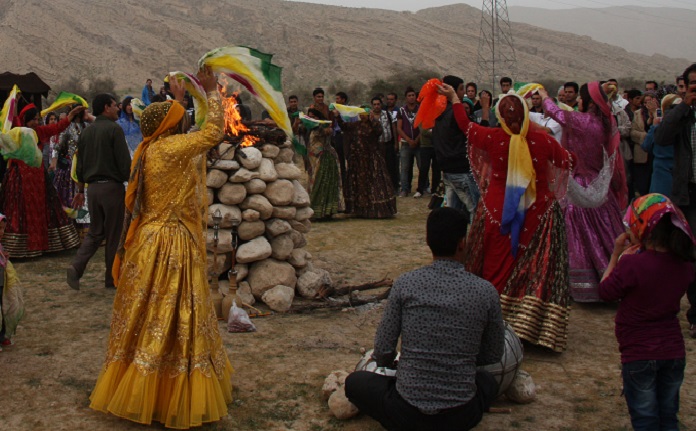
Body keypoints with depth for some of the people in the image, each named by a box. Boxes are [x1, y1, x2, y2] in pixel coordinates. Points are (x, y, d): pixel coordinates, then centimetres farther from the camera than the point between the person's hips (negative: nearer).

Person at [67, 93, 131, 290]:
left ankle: (76, 266, -4)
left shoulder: (86, 132, 12)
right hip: (112, 186, -6)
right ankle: (112, 278, 11)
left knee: (95, 231, 15)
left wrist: (80, 190, 23)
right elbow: (124, 162, -14)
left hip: (93, 187, 6)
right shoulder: (114, 129, -9)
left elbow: (80, 164, 16)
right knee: (114, 234, 4)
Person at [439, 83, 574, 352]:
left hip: (498, 211, 1)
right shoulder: (542, 139, -9)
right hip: (537, 212, -1)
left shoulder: (492, 138, -8)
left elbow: (466, 125, 11)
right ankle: (531, 322, -2)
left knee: (497, 266, 11)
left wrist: (453, 98, 25)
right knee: (538, 269, 2)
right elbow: (566, 162, 8)